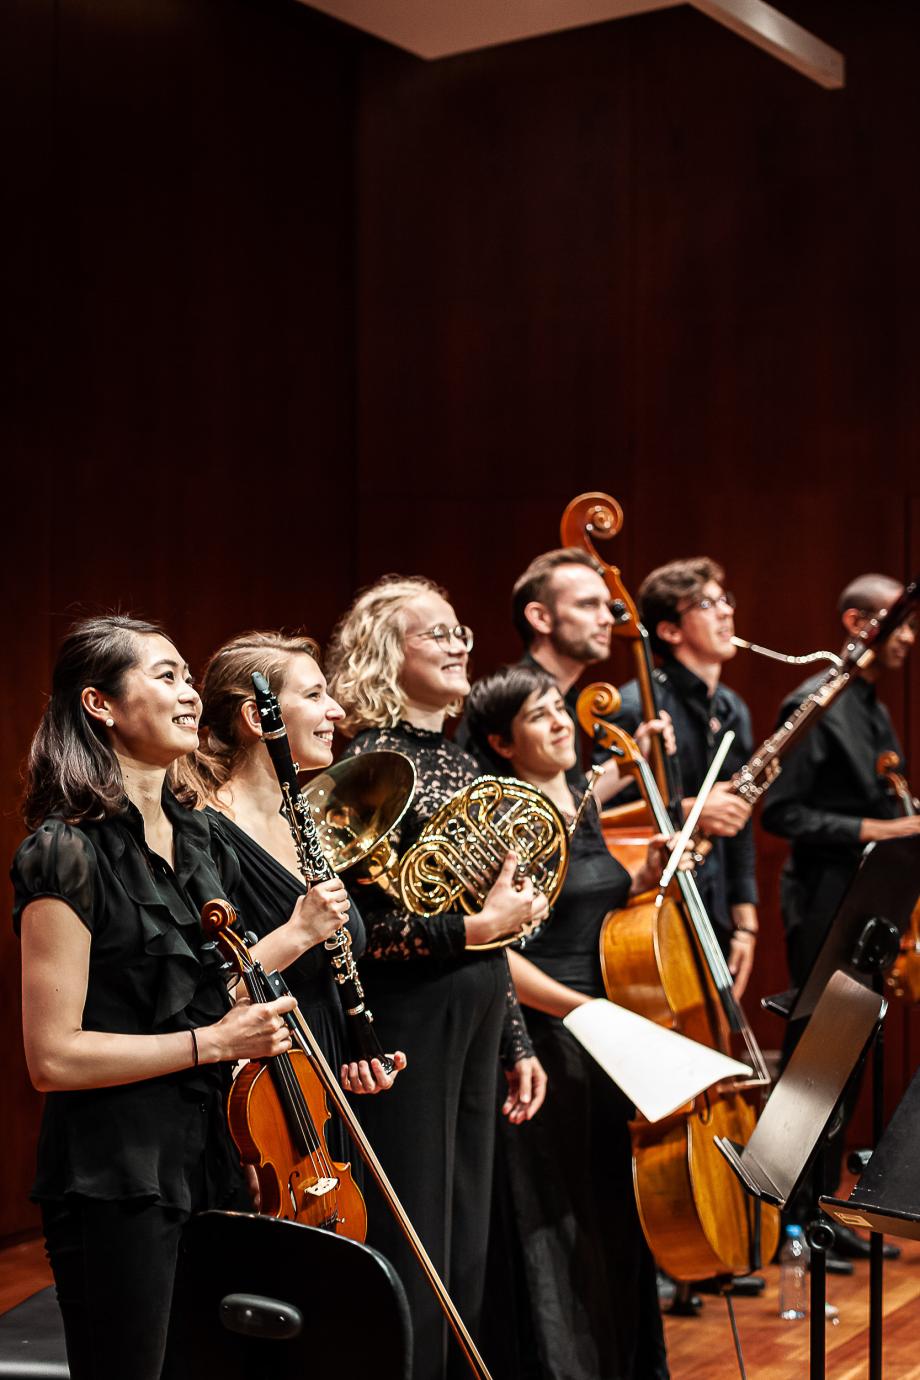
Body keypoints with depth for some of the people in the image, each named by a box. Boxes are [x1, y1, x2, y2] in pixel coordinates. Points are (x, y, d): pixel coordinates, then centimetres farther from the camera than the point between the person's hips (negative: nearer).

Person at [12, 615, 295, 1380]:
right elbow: (53, 1056, -18)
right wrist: (212, 1041, -18)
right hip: (116, 1181, -8)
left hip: (211, 1164, 8)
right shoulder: (67, 852, -15)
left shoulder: (197, 836, 10)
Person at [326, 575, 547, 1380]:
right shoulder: (373, 762, -11)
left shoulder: (456, 760, 14)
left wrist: (517, 1043, 17)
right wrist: (471, 927, -22)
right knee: (413, 1254, -1)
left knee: (468, 1247, 15)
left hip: (476, 1018, 8)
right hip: (407, 1019, -8)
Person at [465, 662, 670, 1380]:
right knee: (557, 1232, 0)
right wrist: (583, 1009, -20)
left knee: (617, 1220, 15)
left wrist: (644, 879, 7)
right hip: (546, 1047, -8)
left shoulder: (582, 807, 12)